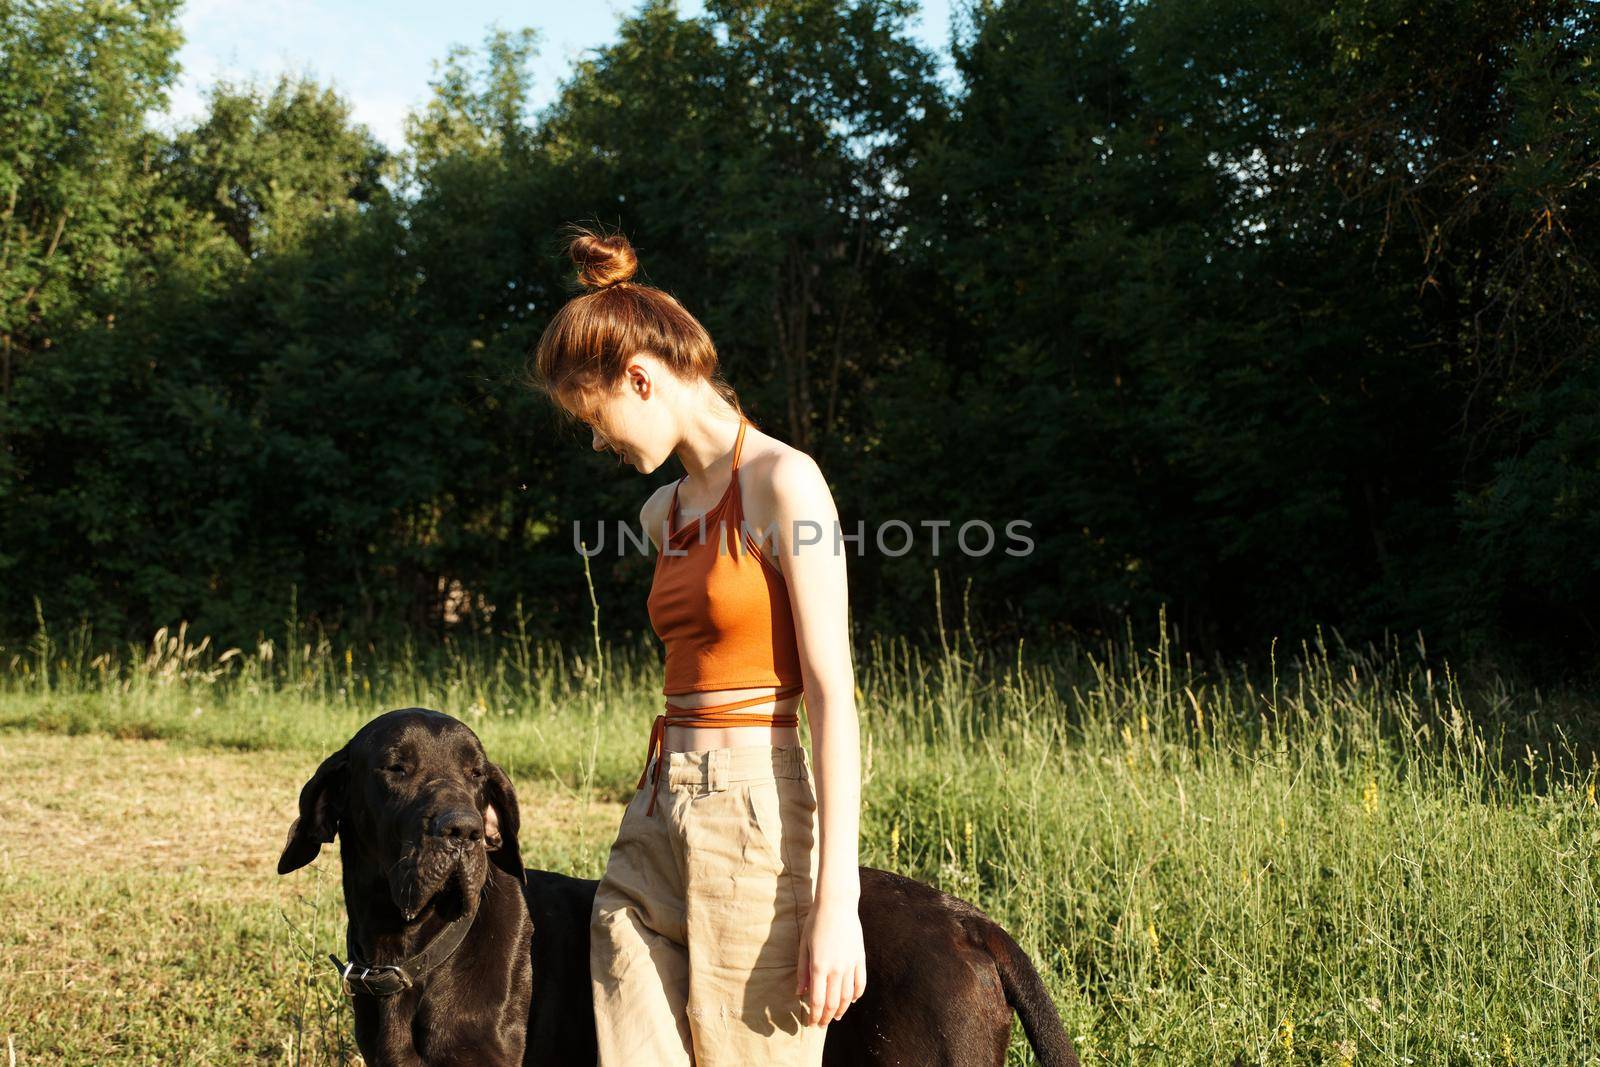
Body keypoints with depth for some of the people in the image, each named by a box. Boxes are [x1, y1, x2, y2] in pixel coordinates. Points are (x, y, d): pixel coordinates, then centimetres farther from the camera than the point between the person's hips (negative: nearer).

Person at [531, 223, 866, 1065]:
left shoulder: (783, 483, -9)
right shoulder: (664, 511, 14)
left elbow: (833, 696, -14)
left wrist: (836, 901, -18)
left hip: (753, 815, -7)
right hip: (655, 820, 7)